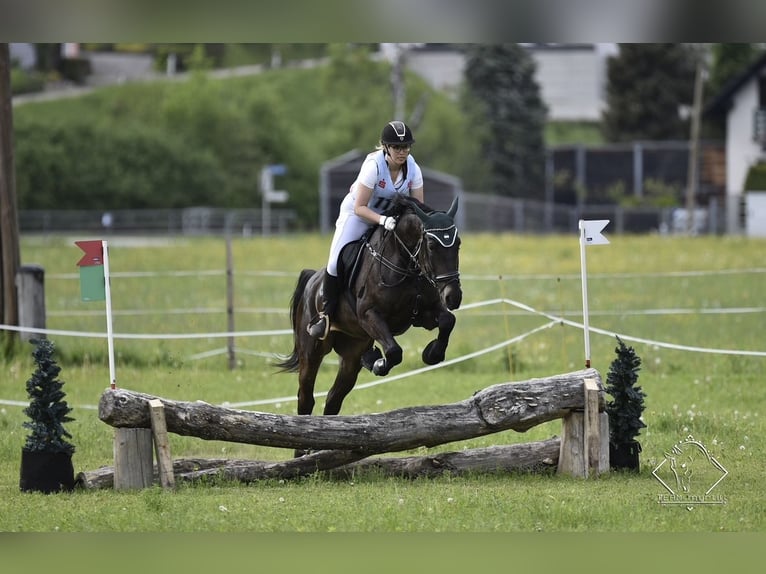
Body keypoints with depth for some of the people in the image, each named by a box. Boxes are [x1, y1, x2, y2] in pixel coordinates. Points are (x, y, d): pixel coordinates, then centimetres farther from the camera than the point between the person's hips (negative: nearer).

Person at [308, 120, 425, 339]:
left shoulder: (413, 169, -18)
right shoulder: (374, 166, -31)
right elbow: (359, 208, -29)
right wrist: (382, 220, -44)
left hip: (390, 216, 4)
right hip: (357, 214, -4)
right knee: (336, 263, -15)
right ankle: (326, 314, 2)